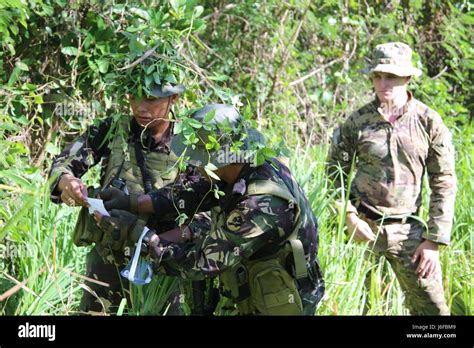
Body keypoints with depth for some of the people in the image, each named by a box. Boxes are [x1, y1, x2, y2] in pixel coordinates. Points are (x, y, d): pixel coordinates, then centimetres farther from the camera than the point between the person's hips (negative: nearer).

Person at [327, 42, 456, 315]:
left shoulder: (429, 123, -2)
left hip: (407, 228, 0)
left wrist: (434, 241, -6)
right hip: (363, 224, 0)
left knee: (432, 306, -2)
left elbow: (444, 185, -1)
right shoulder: (358, 121, 0)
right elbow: (335, 173, 6)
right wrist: (349, 216, -8)